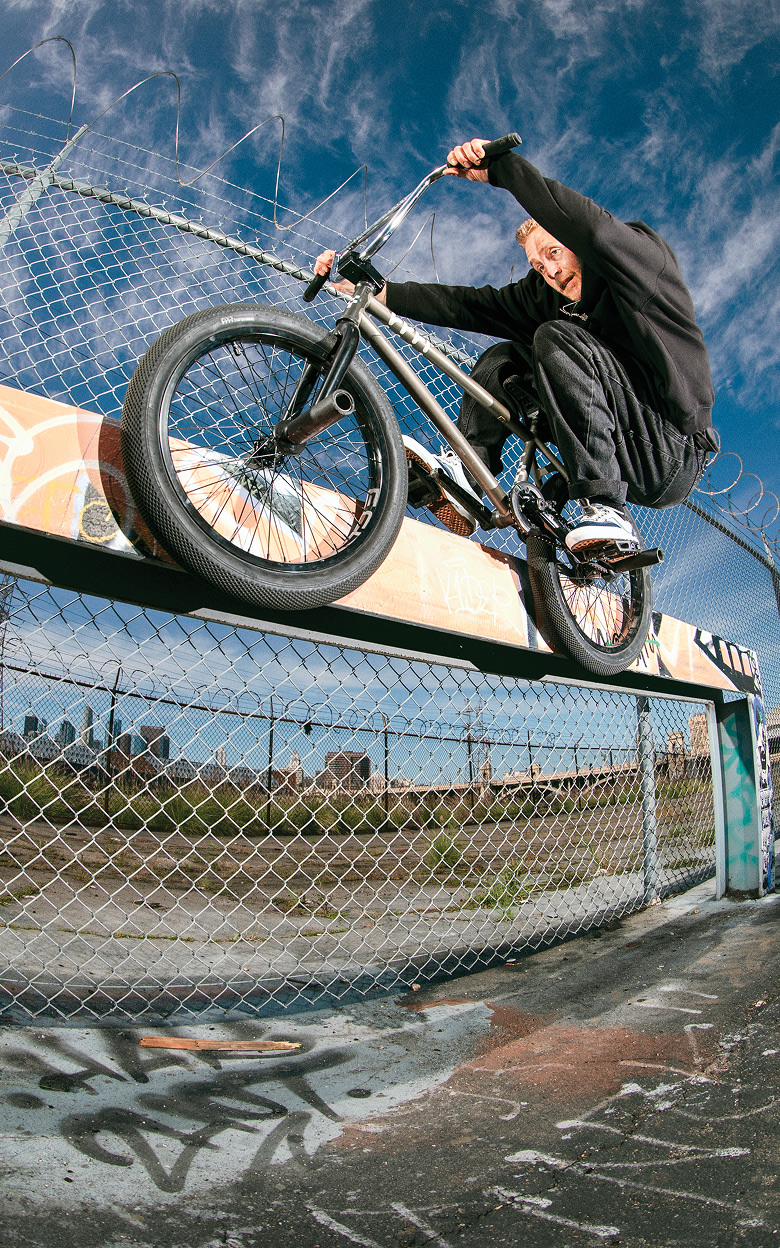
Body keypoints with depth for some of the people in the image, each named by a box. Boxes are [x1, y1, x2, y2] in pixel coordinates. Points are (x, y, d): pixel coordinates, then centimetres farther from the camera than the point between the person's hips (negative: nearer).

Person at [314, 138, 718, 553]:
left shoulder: (644, 255, -6)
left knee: (557, 338, -24)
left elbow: (591, 227, -28)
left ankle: (606, 512, -30)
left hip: (673, 457, -6)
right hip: (621, 447, 7)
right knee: (504, 360, 2)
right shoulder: (544, 295, 10)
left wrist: (499, 165, -32)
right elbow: (465, 304, 3)